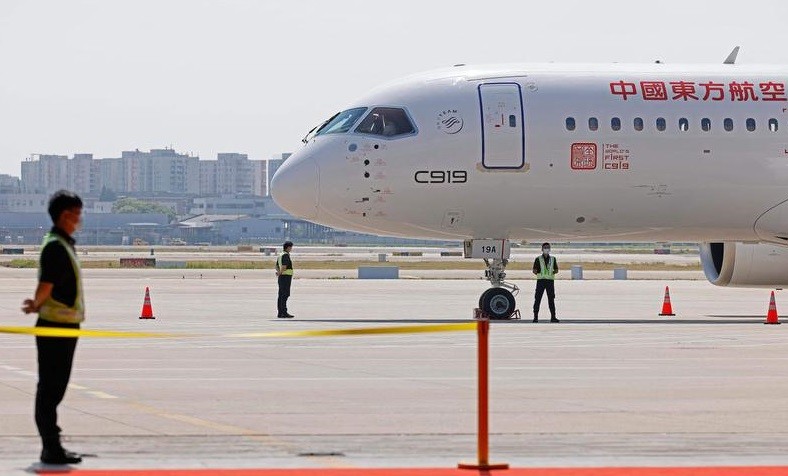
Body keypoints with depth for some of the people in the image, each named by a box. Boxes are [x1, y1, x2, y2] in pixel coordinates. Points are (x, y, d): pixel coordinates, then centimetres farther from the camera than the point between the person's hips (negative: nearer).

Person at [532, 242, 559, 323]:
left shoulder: (553, 259, 13)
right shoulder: (538, 259, 6)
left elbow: (556, 270, 16)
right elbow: (534, 270, 4)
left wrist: (553, 272, -2)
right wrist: (538, 273, -12)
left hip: (550, 280, 2)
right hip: (541, 280, -2)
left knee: (551, 299, 2)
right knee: (537, 299, -4)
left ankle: (553, 317, 4)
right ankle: (535, 317, -1)